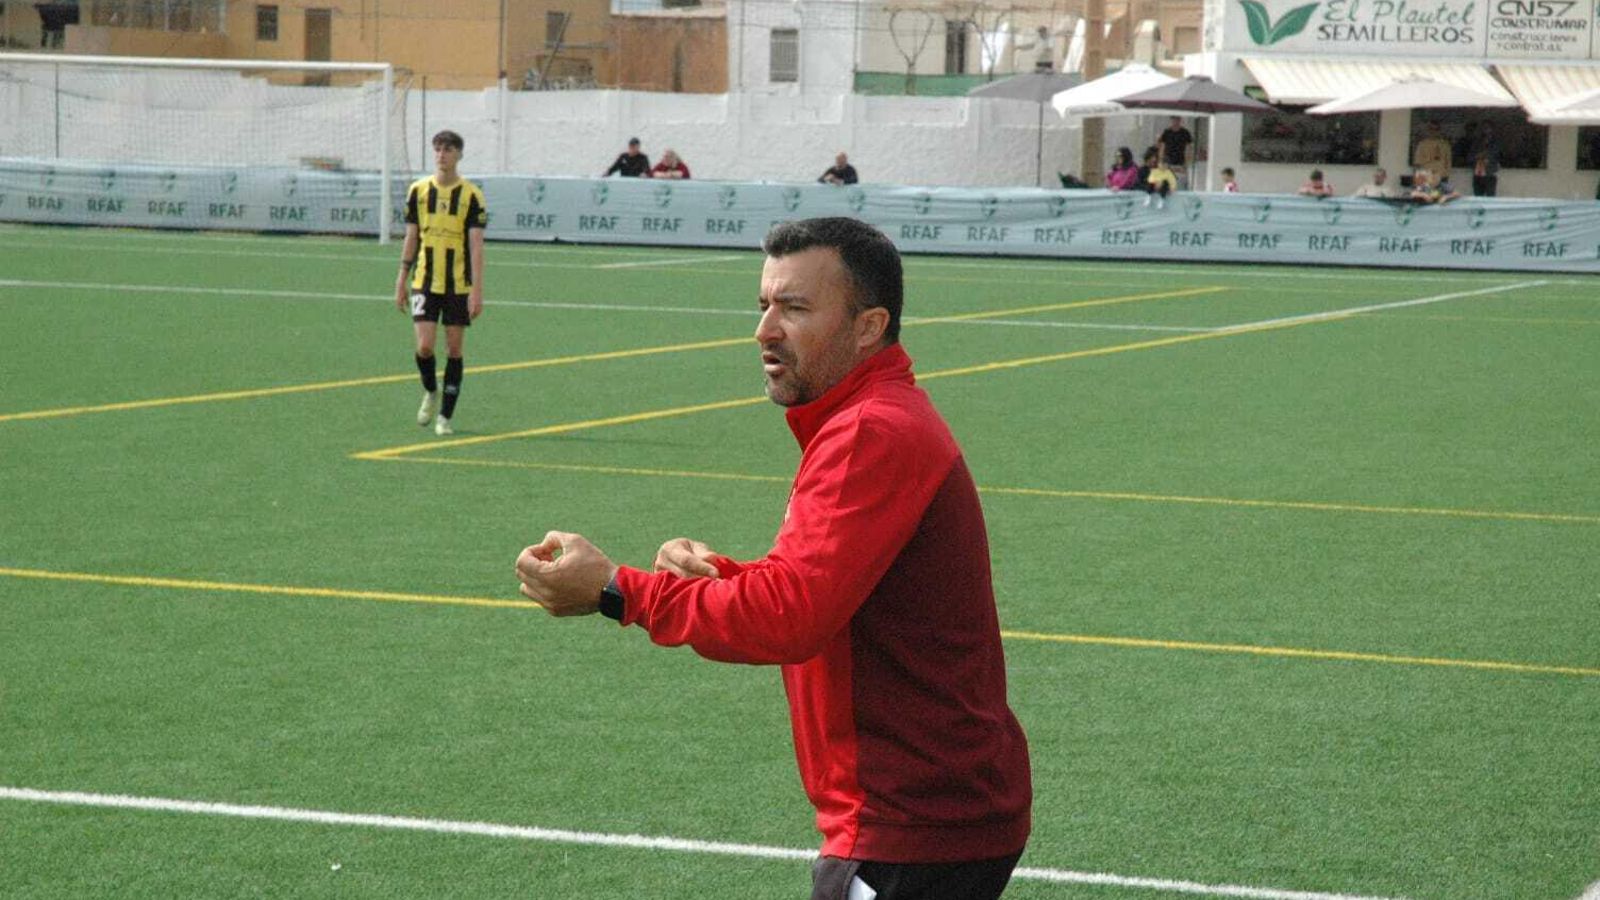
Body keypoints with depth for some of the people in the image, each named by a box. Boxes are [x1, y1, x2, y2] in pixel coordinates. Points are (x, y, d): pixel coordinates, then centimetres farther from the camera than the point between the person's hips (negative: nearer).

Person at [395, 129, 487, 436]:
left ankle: (446, 416, 12)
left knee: (455, 347, 2)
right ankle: (430, 392, 21)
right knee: (424, 345, -10)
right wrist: (402, 280, 9)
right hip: (424, 281, 1)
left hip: (459, 285, -1)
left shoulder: (471, 195, -4)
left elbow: (476, 246, -6)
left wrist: (477, 290, -12)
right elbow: (411, 238, 10)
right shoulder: (418, 190, 3)